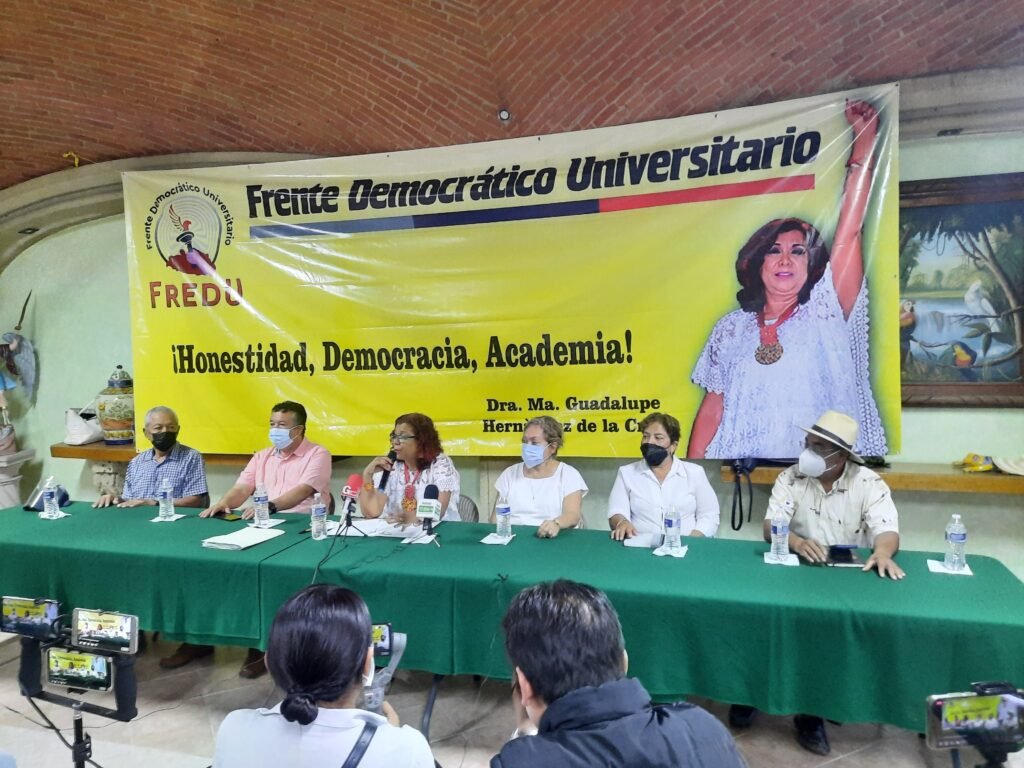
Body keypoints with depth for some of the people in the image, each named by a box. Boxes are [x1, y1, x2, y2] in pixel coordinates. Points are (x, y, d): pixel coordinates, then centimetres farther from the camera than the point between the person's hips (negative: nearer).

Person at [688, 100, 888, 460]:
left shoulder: (826, 312, 5)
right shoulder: (731, 328, 10)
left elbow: (849, 232, -4)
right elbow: (712, 407, 8)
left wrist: (864, 140, -6)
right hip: (742, 469, 0)